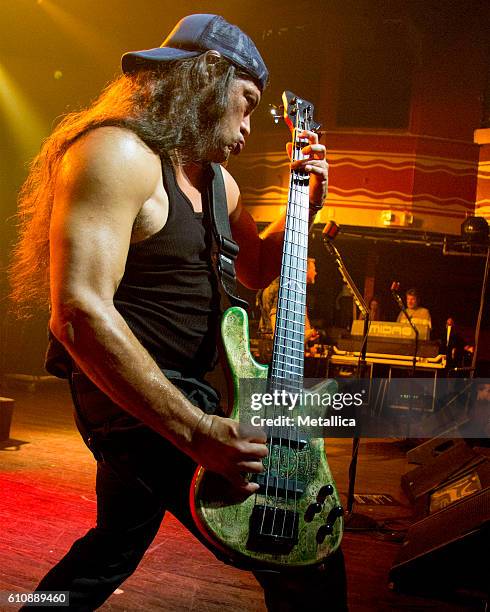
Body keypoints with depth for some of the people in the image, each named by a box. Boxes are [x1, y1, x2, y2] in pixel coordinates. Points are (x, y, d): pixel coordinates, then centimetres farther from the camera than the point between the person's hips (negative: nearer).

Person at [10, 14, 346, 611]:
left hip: (187, 386, 11)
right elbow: (80, 312, -28)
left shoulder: (212, 176, 12)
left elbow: (254, 270, 24)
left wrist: (303, 205, 4)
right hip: (136, 398, -11)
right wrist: (197, 430, -32)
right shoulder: (119, 154, -18)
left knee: (118, 544, 28)